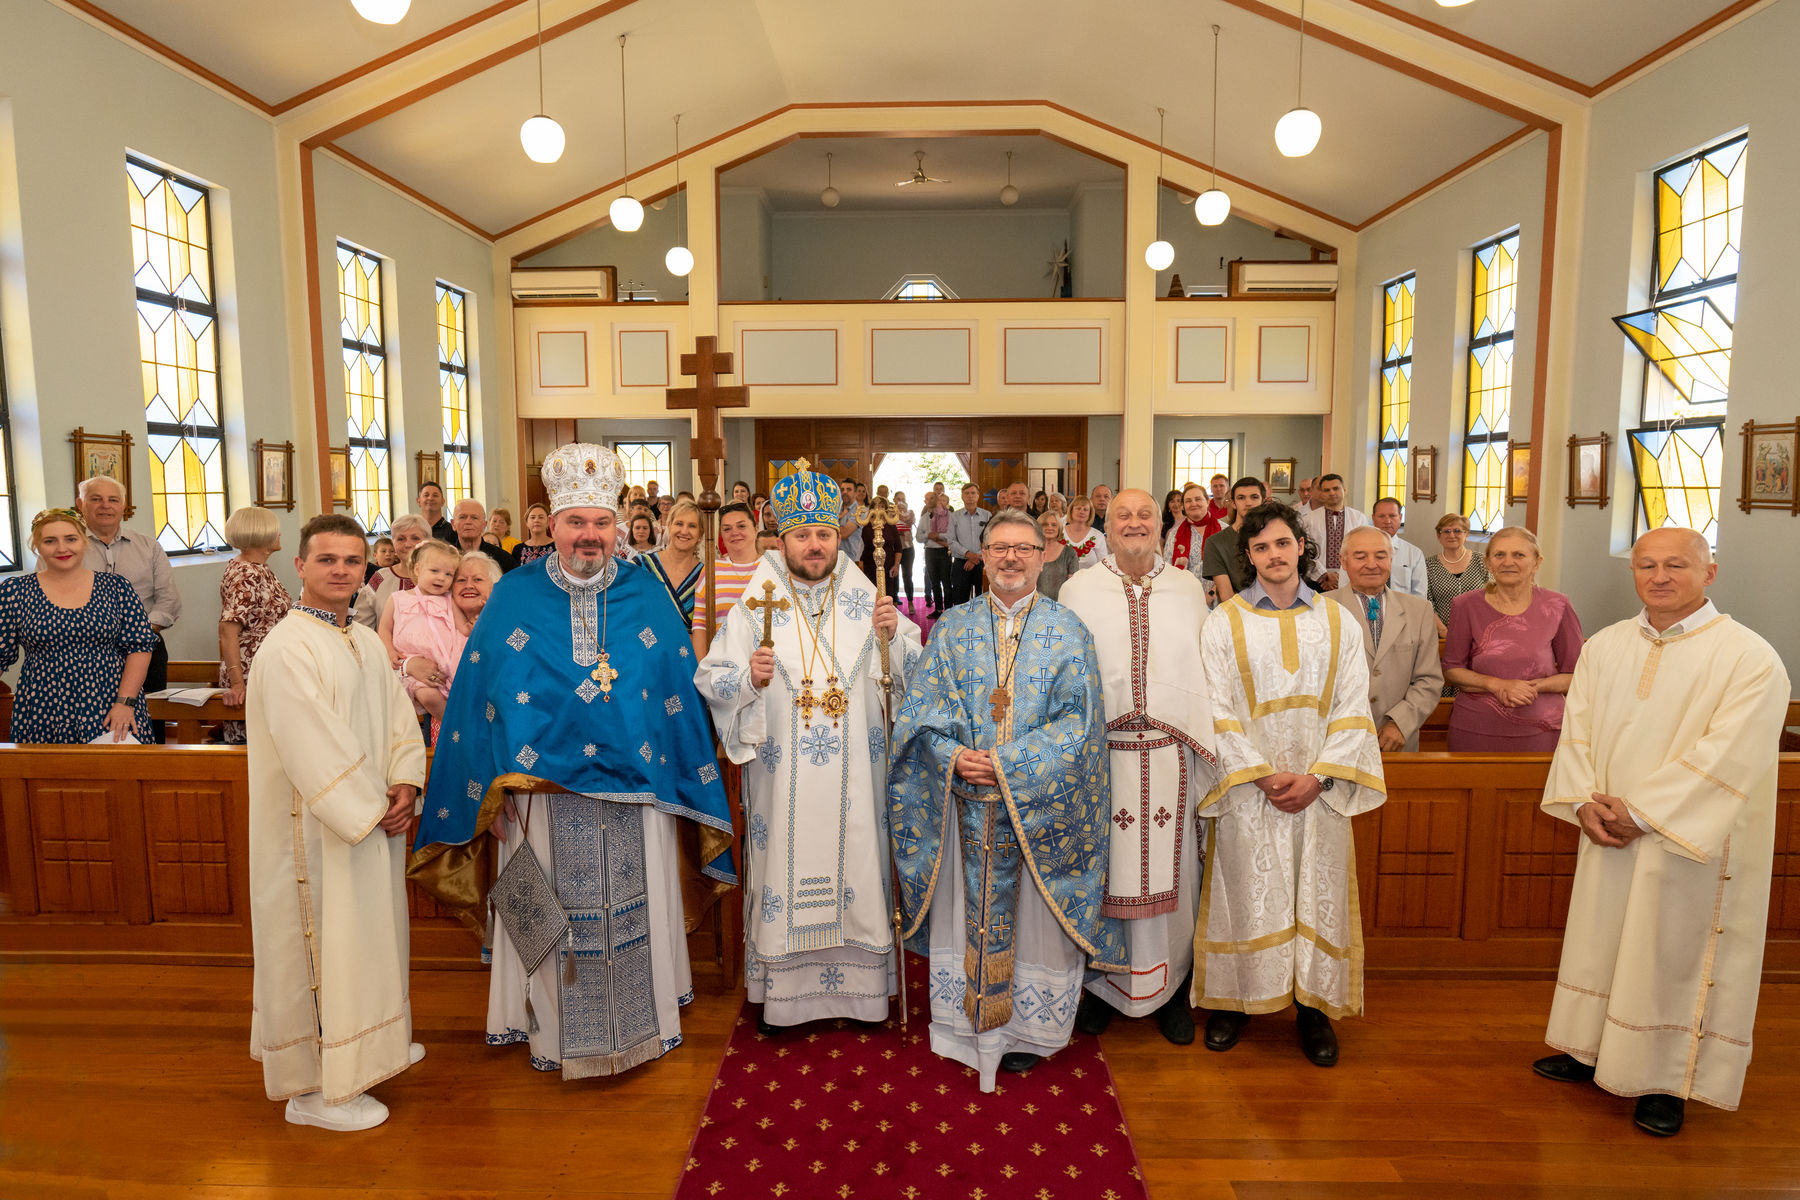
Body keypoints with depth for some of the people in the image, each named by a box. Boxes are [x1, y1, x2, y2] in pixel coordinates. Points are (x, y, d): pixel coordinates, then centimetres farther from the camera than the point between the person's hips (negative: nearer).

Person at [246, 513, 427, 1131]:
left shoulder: (368, 643, 9)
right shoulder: (288, 647, -18)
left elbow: (399, 716, 9)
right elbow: (312, 748, -23)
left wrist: (403, 783, -6)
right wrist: (372, 810, -17)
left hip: (374, 821, 8)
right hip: (317, 829, -8)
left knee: (369, 933, 20)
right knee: (323, 943, 2)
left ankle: (366, 1044, 40)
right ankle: (315, 1088, 18)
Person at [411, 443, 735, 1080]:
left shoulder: (648, 596, 1)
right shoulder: (513, 599, -1)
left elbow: (684, 695, 4)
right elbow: (477, 700, -1)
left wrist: (688, 783, 2)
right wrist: (491, 791, -5)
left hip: (634, 795, 1)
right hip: (543, 796, 0)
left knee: (634, 911, 11)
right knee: (553, 918, 10)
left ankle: (642, 1021, 32)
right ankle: (552, 1033, 32)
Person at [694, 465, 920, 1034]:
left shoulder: (866, 600, 3)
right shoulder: (757, 604, -1)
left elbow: (914, 672, 3)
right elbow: (710, 679, -3)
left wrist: (893, 635, -15)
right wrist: (749, 677, -22)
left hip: (853, 780, 1)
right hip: (783, 781, -1)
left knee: (855, 866, 9)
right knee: (784, 871, 6)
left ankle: (859, 981, 27)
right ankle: (780, 989, 24)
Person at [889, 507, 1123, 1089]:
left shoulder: (1068, 631, -1)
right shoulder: (954, 628, 5)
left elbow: (1076, 719, -8)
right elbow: (923, 709, 1)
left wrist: (1005, 762, -17)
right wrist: (954, 757, -18)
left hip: (1041, 803, -1)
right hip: (967, 803, 2)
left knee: (1033, 914, 8)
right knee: (969, 910, 9)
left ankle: (1026, 1029, 27)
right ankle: (970, 1024, 27)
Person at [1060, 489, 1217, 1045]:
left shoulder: (1189, 589, 9)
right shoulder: (1078, 590, 4)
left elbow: (1205, 668, 10)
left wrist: (1203, 741, 4)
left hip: (1171, 756, 1)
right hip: (1101, 753, -1)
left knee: (1171, 871, 8)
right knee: (1103, 871, 7)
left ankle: (1171, 989, 26)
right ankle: (1101, 983, 25)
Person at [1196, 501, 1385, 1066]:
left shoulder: (1337, 622, 5)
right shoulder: (1223, 623, 0)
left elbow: (1352, 709, 1)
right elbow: (1218, 712, -4)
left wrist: (1318, 776, -10)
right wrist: (1262, 774, -13)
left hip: (1319, 787, 2)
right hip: (1247, 786, -1)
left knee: (1317, 893, 6)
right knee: (1247, 893, 4)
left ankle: (1313, 1004, 21)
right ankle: (1236, 999, 20)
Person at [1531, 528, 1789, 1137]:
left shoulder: (1750, 658, -11)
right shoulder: (1605, 646, 5)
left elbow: (1727, 756, -18)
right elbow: (1577, 731, 4)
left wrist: (1640, 811, -18)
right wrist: (1585, 802, -10)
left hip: (1691, 840, -5)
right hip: (1609, 834, 5)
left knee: (1674, 951, 6)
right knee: (1600, 939, 15)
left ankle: (1666, 1081, 22)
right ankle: (1594, 1051, 32)